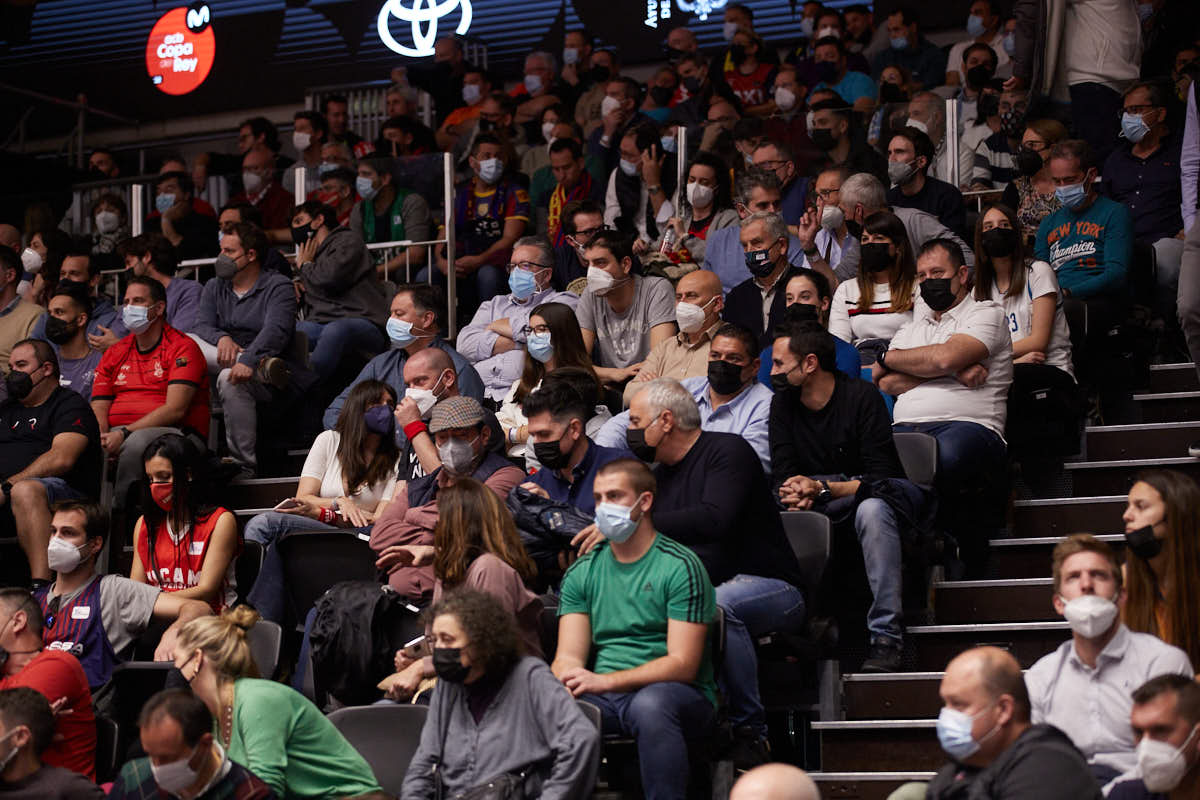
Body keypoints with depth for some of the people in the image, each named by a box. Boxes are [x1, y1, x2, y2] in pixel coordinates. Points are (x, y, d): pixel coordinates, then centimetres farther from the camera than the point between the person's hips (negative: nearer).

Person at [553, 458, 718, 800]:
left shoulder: (680, 567, -4)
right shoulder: (582, 573, 13)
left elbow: (683, 664, -12)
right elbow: (569, 656, 6)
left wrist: (604, 681, -21)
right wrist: (562, 683, -20)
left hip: (677, 694, -3)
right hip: (605, 697, 4)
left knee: (650, 703, -39)